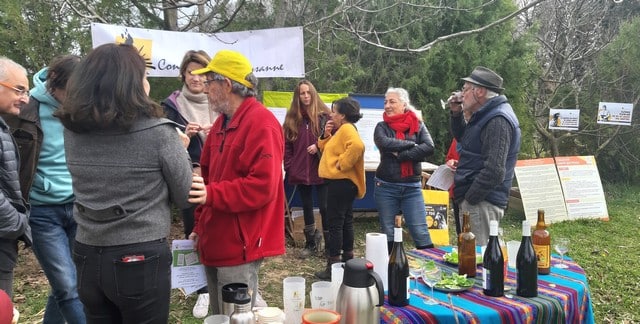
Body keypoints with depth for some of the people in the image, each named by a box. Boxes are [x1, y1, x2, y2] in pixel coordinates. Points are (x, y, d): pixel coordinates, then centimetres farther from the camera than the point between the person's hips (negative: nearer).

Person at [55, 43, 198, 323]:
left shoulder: (72, 130, -2)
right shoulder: (158, 132, -17)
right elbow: (185, 197, -8)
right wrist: (179, 150, 9)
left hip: (87, 257, 5)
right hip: (142, 260, -4)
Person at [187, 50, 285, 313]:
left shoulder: (262, 124, -16)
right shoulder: (222, 122, 13)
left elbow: (262, 187, -23)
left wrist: (211, 194, -27)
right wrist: (201, 227, 15)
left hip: (240, 246, -9)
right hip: (216, 242, 9)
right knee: (220, 316, 21)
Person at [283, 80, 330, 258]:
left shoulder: (324, 115, -2)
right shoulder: (292, 117, 7)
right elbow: (287, 145, 8)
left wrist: (319, 146, -14)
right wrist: (289, 167, 1)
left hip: (321, 170, -4)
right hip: (300, 171, 4)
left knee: (324, 207, -2)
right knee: (307, 207, 14)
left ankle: (329, 245, 11)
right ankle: (311, 243, 29)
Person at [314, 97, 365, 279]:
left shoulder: (347, 129, -15)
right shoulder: (341, 130, 17)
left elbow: (357, 146, -34)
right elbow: (327, 150, 21)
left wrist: (342, 163, -25)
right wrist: (326, 135, 5)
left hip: (341, 182, -11)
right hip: (342, 182, 11)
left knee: (334, 223, -5)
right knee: (345, 221, 16)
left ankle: (334, 265, 1)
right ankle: (348, 258, 26)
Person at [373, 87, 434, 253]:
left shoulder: (417, 124, 3)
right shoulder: (382, 126, 3)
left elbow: (429, 148, -13)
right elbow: (385, 143, -19)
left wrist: (400, 155, -17)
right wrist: (412, 145, -12)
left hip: (412, 187, 0)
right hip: (386, 187, 1)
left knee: (421, 232, 0)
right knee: (387, 233, 11)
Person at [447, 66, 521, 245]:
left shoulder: (498, 121, -18)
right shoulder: (486, 115, 14)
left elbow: (494, 171, -25)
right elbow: (463, 138, 30)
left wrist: (469, 199, -17)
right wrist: (456, 113, 14)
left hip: (482, 203, -10)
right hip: (476, 199, 10)